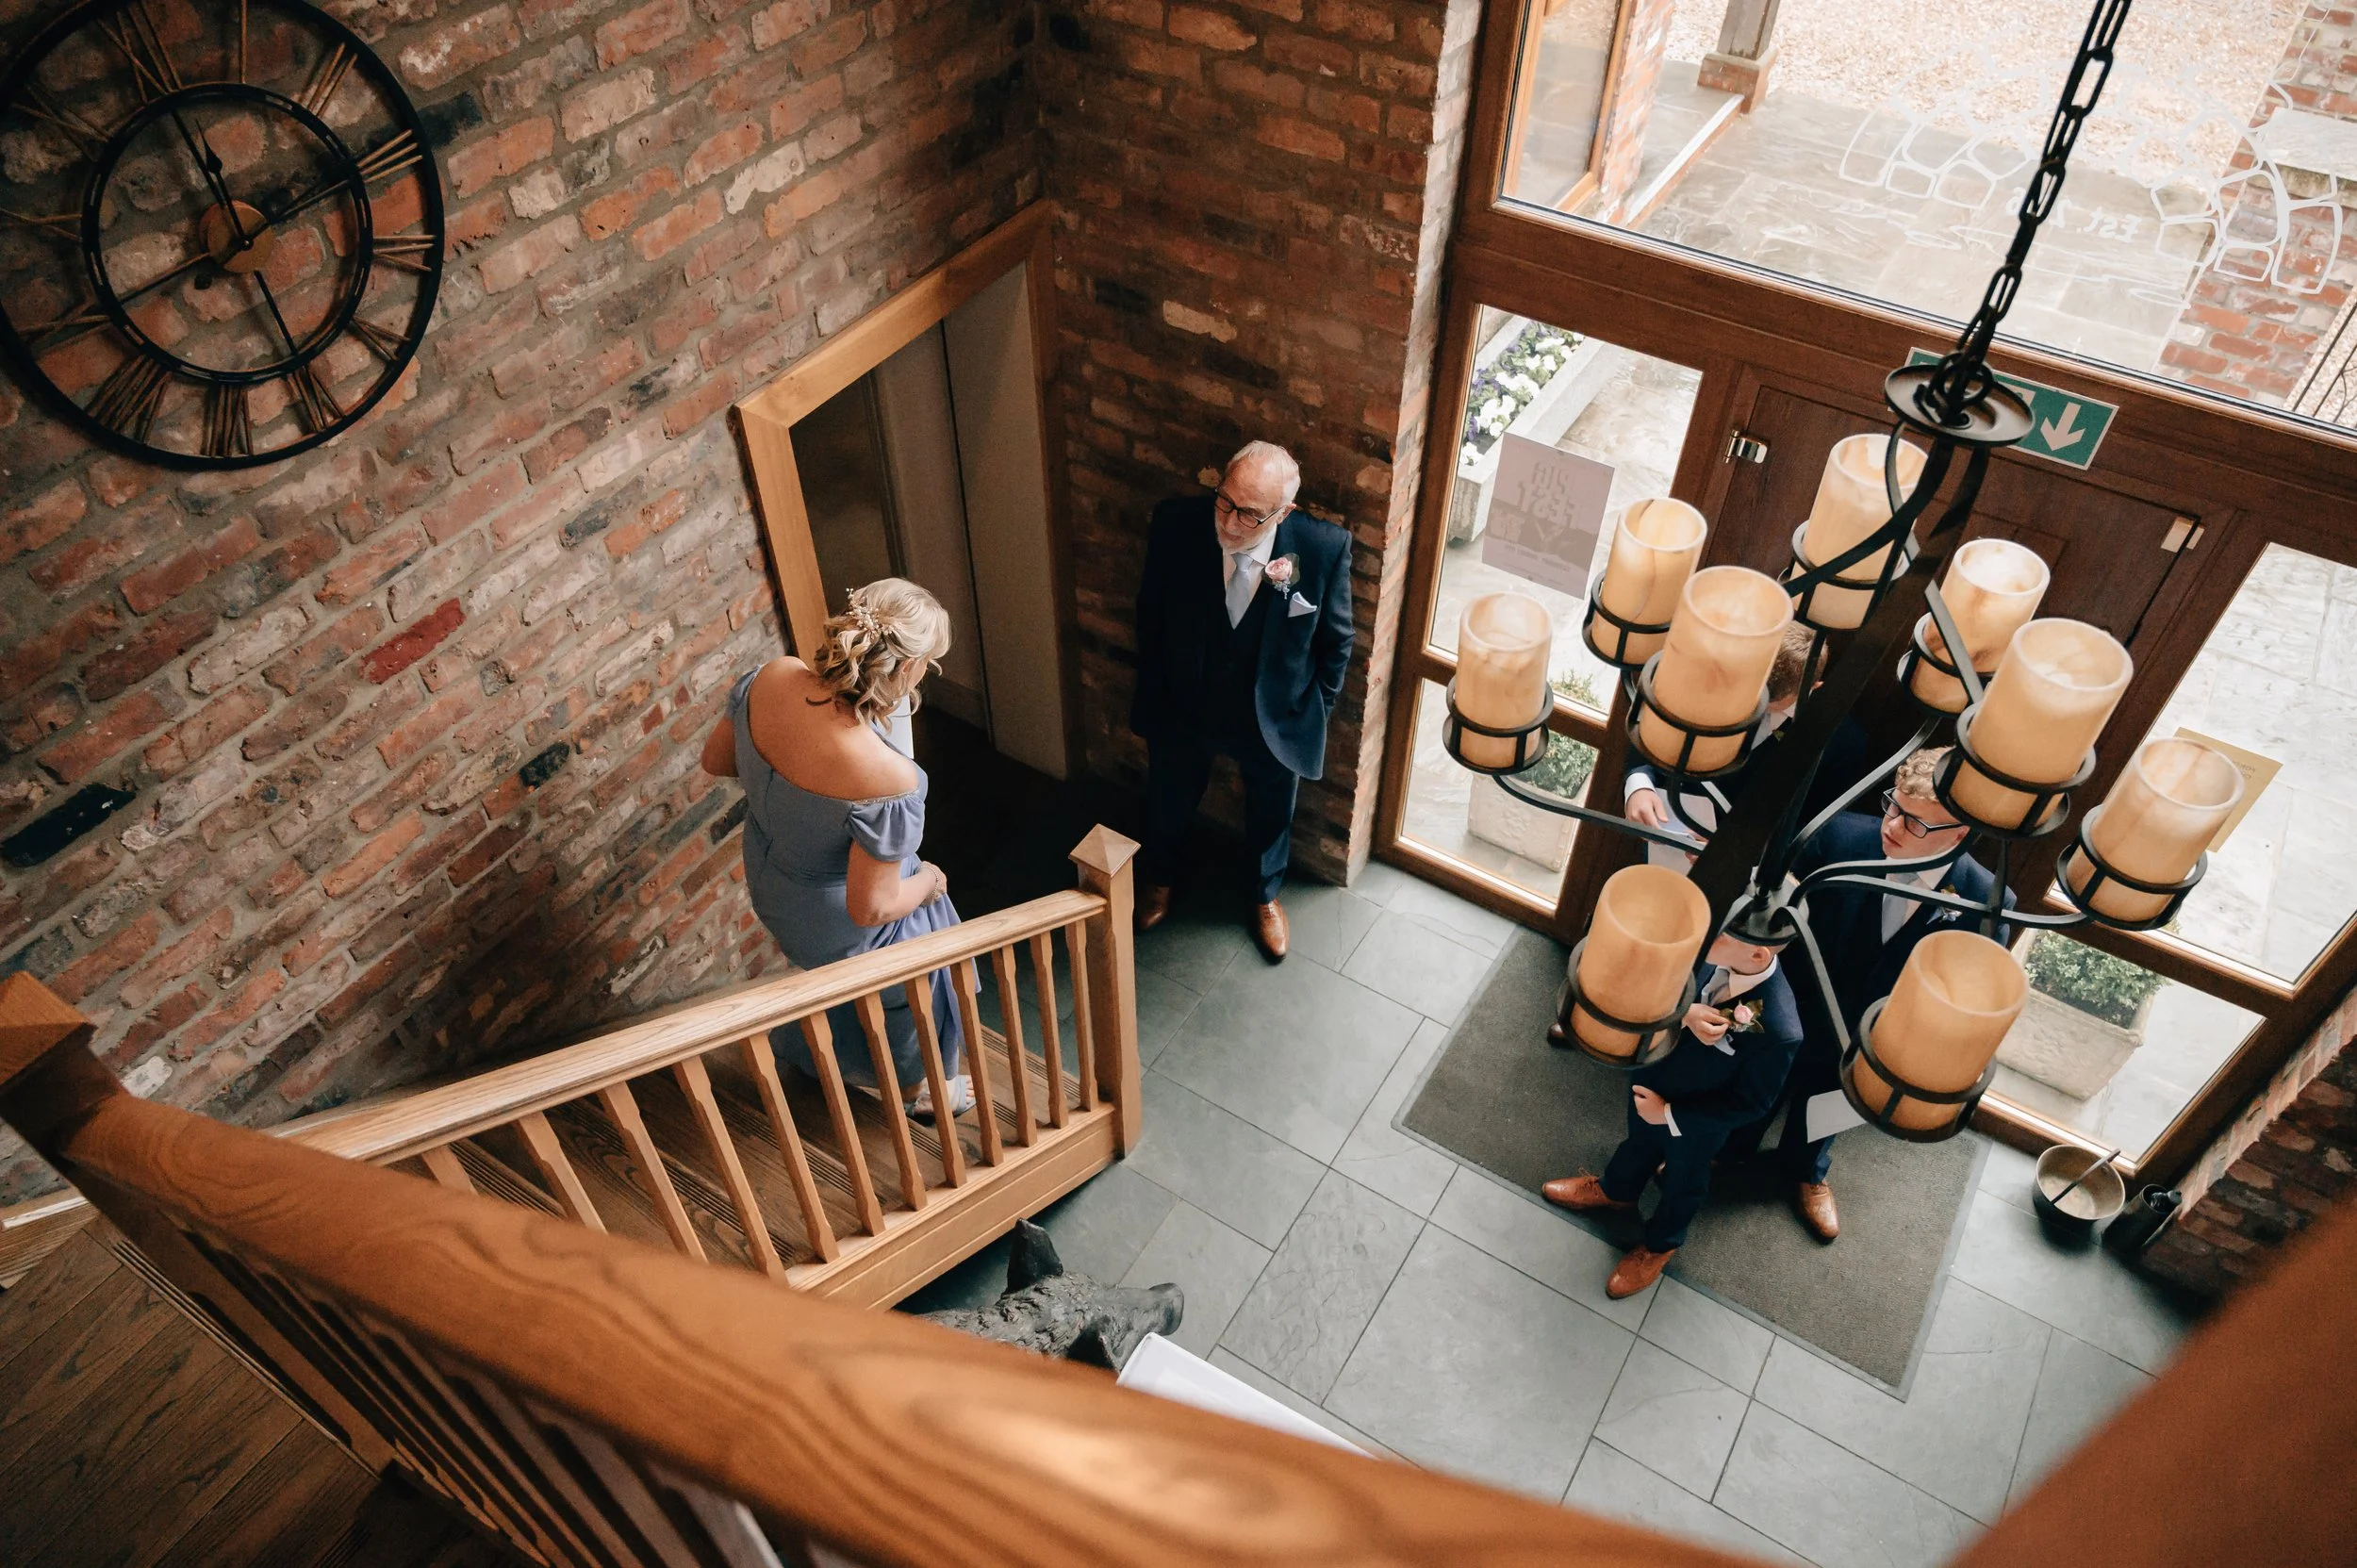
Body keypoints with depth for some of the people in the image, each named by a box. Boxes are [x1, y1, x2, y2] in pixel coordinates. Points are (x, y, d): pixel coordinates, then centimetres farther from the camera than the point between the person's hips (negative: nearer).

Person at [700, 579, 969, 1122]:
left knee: (832, 977, 39)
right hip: (844, 929, -6)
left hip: (769, 886, 6)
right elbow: (870, 909, -30)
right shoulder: (888, 780, -42)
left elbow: (716, 759, -5)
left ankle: (806, 1052, 68)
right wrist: (926, 883, -10)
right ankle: (919, 1089, 59)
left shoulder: (770, 677, -25)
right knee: (904, 992, 29)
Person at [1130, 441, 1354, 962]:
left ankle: (1265, 895, 59)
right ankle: (1158, 877, 62)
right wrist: (1154, 695, 1)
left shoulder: (1324, 547, -27)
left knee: (1271, 816, 26)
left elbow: (1336, 641, -9)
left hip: (1273, 718, 0)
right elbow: (1150, 618, -8)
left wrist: (1314, 717, -2)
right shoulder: (1176, 524, -26)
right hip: (1183, 708, 1)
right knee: (1169, 802, 28)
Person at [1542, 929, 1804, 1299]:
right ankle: (1616, 1191, 66)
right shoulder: (1711, 950, -30)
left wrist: (1669, 1114, -18)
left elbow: (1751, 1103, -25)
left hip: (1694, 1121, -4)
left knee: (1682, 1184, 28)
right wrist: (1685, 1013, -33)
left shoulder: (1779, 1031, -41)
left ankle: (1660, 1244, 58)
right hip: (1654, 1076, 4)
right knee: (1640, 1138, 35)